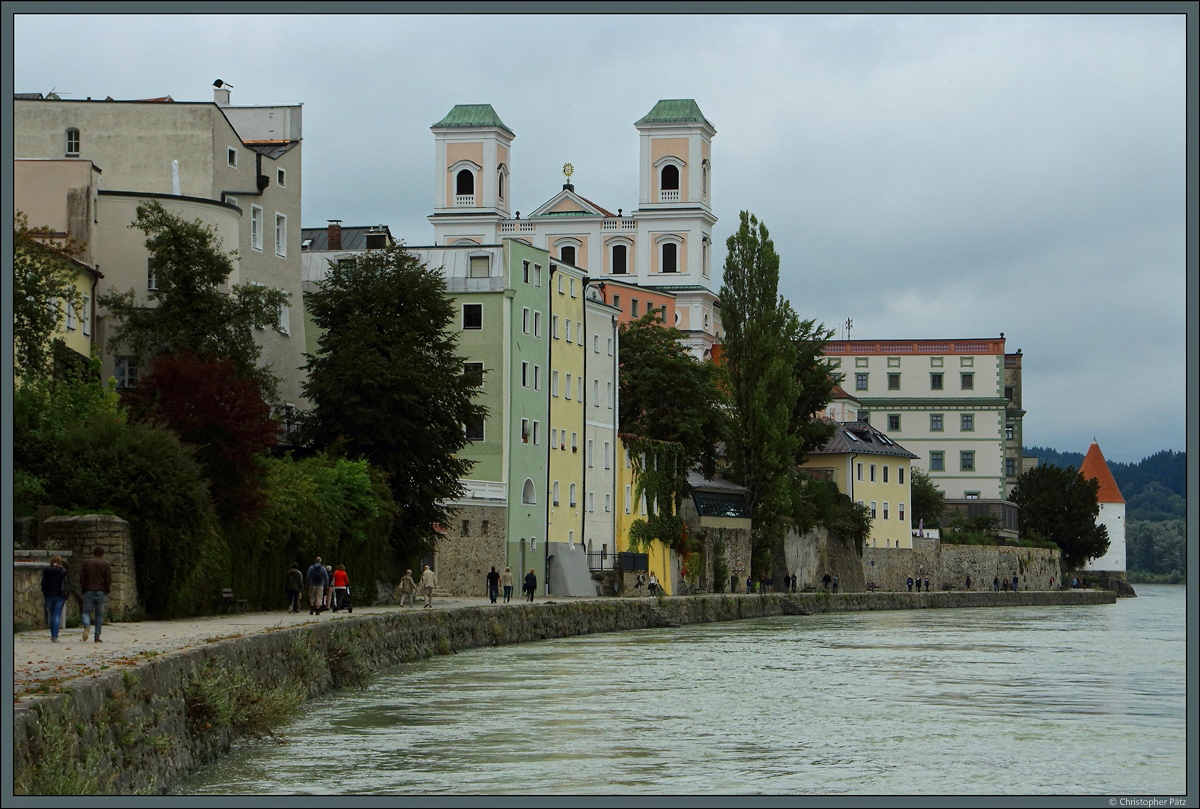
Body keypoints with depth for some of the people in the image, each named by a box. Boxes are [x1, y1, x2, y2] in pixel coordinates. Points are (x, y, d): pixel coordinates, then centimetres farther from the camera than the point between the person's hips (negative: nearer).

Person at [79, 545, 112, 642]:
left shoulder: (86, 563, 7)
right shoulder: (106, 564, 3)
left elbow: (82, 578, 2)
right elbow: (109, 580, -3)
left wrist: (83, 590, 10)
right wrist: (107, 590, 11)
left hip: (88, 591, 0)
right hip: (101, 592, 0)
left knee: (86, 612, 4)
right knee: (99, 614, 7)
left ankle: (86, 626, -29)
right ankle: (97, 636, 3)